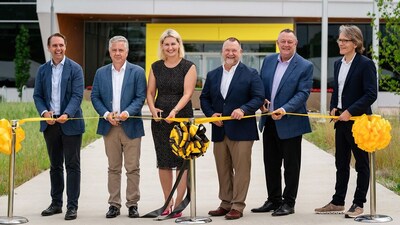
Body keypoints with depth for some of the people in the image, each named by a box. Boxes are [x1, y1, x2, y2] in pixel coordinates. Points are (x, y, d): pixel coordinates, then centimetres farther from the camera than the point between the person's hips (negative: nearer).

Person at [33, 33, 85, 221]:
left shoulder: (75, 69, -4)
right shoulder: (43, 70, 9)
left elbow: (77, 95, -11)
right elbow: (37, 95, 9)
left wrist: (66, 114, -25)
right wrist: (44, 112, -10)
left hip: (70, 123, -4)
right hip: (50, 123, 4)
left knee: (72, 165, -2)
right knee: (55, 165, 13)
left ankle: (72, 206, 1)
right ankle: (56, 203, 21)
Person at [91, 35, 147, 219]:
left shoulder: (137, 72, 1)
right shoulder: (101, 73, 9)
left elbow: (140, 97, -4)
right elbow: (95, 97, 7)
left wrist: (127, 113, -19)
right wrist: (106, 114, -8)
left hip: (131, 126, -2)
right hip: (109, 126, 2)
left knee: (132, 168, 0)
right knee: (113, 168, 7)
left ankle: (132, 204, 8)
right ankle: (114, 205, 11)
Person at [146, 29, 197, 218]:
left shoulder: (188, 67, -2)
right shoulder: (156, 67, 9)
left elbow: (187, 93, -11)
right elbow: (150, 92, 11)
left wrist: (174, 111, -25)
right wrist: (152, 108, -8)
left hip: (182, 118, -4)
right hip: (160, 119, 4)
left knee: (182, 161, -3)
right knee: (163, 162, 6)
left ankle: (178, 204, 3)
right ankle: (168, 202, 19)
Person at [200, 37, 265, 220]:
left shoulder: (251, 74, 0)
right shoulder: (212, 75, 13)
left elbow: (259, 98, -5)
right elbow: (204, 98, 15)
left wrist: (243, 109, -20)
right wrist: (211, 114, -3)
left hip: (241, 130, -4)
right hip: (219, 130, 4)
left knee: (241, 169, -3)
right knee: (223, 170, 10)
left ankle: (237, 206, 2)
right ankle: (225, 203, 19)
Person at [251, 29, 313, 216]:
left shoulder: (305, 66, -8)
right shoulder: (268, 61, 7)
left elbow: (303, 93, -15)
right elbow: (261, 85, 15)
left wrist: (285, 109, -27)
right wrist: (262, 100, -5)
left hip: (290, 123, -5)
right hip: (269, 122, 6)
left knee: (291, 165, 4)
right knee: (270, 164, 13)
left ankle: (288, 203, 13)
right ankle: (273, 200, 24)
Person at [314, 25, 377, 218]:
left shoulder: (366, 64, -12)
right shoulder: (338, 64, 11)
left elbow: (371, 94, -17)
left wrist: (350, 111, -20)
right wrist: (333, 107, 2)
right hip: (341, 121, 7)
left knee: (361, 163, 5)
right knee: (341, 163, 13)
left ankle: (358, 204, 12)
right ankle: (337, 202, 20)